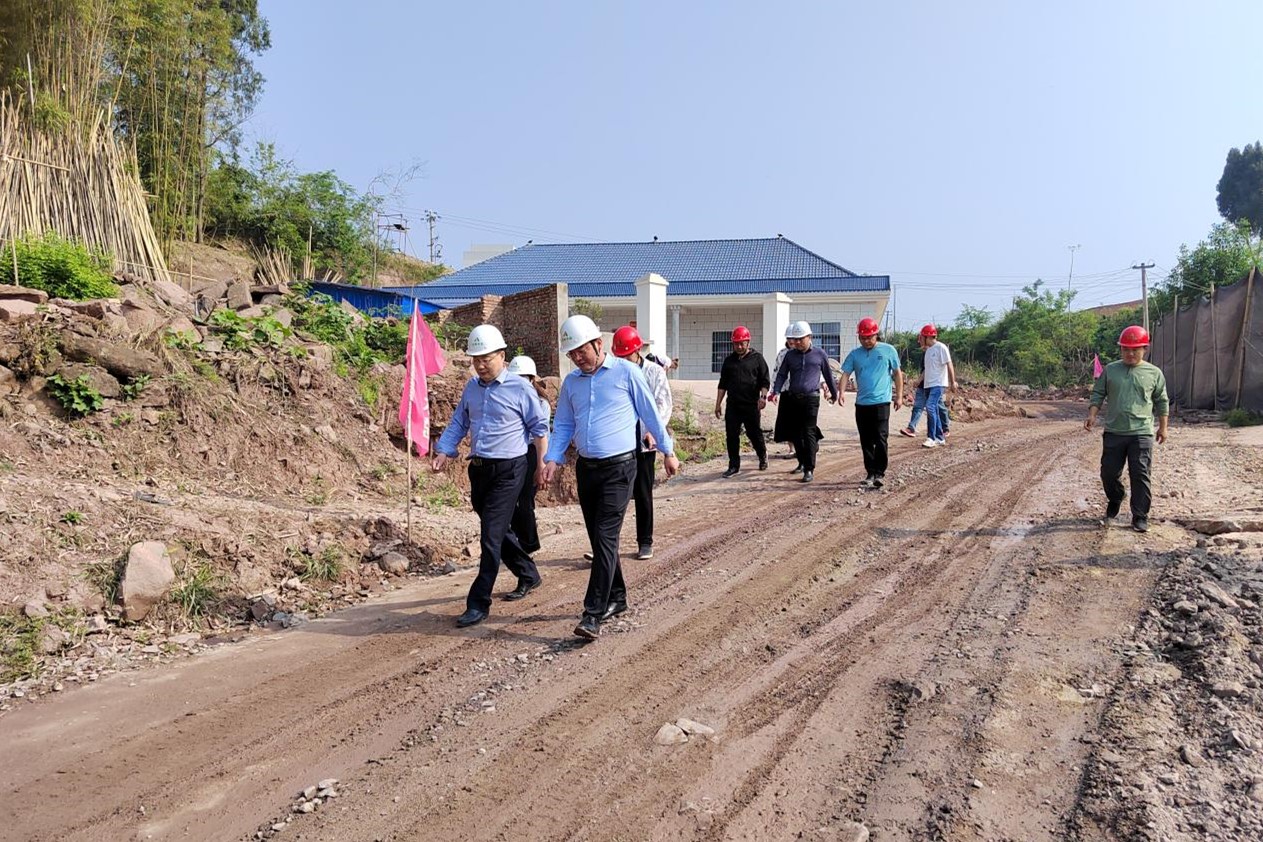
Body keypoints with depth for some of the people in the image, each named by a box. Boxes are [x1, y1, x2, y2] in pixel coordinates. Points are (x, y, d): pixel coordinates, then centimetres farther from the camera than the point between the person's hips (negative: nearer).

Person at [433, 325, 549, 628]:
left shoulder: (520, 388, -8)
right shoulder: (472, 387, 9)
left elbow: (539, 427, -2)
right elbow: (458, 423, 15)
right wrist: (444, 452, 1)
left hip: (508, 470, -7)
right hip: (478, 468, 7)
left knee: (491, 535, -9)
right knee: (498, 531, 18)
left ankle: (479, 603, -4)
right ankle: (528, 575, 39)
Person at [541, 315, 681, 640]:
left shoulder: (626, 372, -5)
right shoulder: (571, 382, 9)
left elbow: (650, 414, 1)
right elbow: (563, 426, 13)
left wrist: (668, 452, 6)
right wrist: (553, 459, -2)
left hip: (619, 467, -6)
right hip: (586, 467, 6)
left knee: (606, 537, -12)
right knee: (598, 538, 12)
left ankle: (594, 613, -13)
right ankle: (616, 598, 28)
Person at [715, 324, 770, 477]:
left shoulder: (757, 358, 3)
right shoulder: (729, 360, 12)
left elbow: (765, 380, 0)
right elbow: (723, 384, 16)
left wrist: (763, 396, -17)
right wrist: (718, 404, 11)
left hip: (751, 405, -3)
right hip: (732, 406, 3)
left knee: (754, 433, 4)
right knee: (732, 436, 0)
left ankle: (763, 456, 32)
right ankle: (734, 466, 9)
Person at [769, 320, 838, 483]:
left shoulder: (819, 354, 4)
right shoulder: (790, 355, 10)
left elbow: (828, 375, 13)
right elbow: (781, 375, 9)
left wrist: (834, 394, 20)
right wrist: (775, 392, -7)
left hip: (811, 398, -4)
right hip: (793, 399, 4)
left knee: (808, 433, -9)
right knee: (795, 433, 9)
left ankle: (809, 470, -9)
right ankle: (802, 463, 26)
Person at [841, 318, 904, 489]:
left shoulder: (888, 351, 2)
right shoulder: (855, 354, 8)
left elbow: (897, 373, 7)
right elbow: (845, 373, 3)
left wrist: (899, 396, 3)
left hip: (881, 402, -3)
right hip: (861, 403, 4)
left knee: (880, 439, -9)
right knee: (866, 442, 8)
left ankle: (880, 473, -1)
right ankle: (871, 473, 17)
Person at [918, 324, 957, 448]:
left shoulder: (941, 347, -10)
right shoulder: (928, 350, 16)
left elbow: (949, 365, -12)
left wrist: (952, 382, -14)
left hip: (938, 384, -9)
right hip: (928, 385, 9)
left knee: (930, 407, -20)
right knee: (934, 410, 10)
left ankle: (931, 438, -19)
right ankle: (940, 438, 17)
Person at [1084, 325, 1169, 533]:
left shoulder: (1154, 373, 5)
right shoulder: (1110, 370, 7)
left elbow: (1161, 402, 11)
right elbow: (1098, 395, 8)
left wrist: (1162, 427, 10)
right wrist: (1092, 415, -7)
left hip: (1141, 433, -2)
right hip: (1113, 432, 2)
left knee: (1140, 476, -4)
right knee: (1109, 473, 7)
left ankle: (1140, 517, 4)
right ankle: (1114, 504, 34)